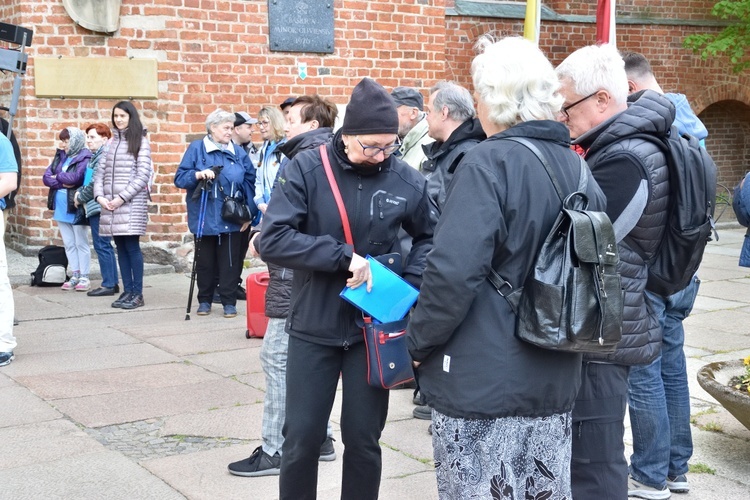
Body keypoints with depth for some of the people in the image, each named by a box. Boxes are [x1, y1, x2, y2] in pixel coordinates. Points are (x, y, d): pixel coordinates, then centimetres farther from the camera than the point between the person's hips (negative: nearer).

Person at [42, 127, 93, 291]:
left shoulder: (85, 158, -10)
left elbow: (75, 178, -22)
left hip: (76, 207, -7)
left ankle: (84, 277, 6)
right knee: (69, 244, 10)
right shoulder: (60, 156, 12)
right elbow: (46, 177, 4)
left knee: (81, 243, 1)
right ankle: (75, 275, 17)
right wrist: (64, 183, -12)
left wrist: (57, 177, -5)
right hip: (61, 207, 7)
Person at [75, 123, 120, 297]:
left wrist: (81, 197, -7)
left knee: (102, 245, -6)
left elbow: (97, 182, -18)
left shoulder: (104, 156, -14)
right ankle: (112, 283, 18)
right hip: (97, 207, 10)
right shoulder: (97, 155, 16)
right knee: (105, 245, 13)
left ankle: (108, 285, -2)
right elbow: (90, 179, 21)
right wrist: (80, 191, 4)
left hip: (99, 207, -10)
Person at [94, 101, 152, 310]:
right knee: (121, 247, 8)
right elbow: (100, 171, 14)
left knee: (132, 246, -5)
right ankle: (127, 291, 14)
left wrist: (122, 197, -13)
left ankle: (137, 294, 2)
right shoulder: (111, 142, 14)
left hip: (132, 202, -5)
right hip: (110, 204, 5)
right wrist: (99, 196, -2)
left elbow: (143, 175, -8)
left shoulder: (140, 141, -1)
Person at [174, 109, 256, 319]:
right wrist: (198, 174, -21)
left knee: (229, 262, 3)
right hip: (204, 219, -1)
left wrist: (249, 213, 1)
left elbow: (250, 182, 7)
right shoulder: (196, 149, 0)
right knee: (205, 261, 9)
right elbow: (180, 178, -2)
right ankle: (204, 300, 21)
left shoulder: (239, 153, 7)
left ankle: (229, 302, 11)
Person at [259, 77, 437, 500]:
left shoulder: (406, 179, -4)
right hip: (314, 327, -1)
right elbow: (274, 240, -17)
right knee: (302, 439, 6)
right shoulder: (307, 170, -10)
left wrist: (409, 284, -3)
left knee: (363, 439, 11)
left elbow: (431, 236, 13)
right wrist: (343, 256, -24)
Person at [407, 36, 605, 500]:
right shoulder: (577, 167, 6)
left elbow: (453, 272, -24)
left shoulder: (489, 162, -16)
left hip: (482, 380, -7)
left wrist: (419, 341, -9)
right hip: (555, 379, 7)